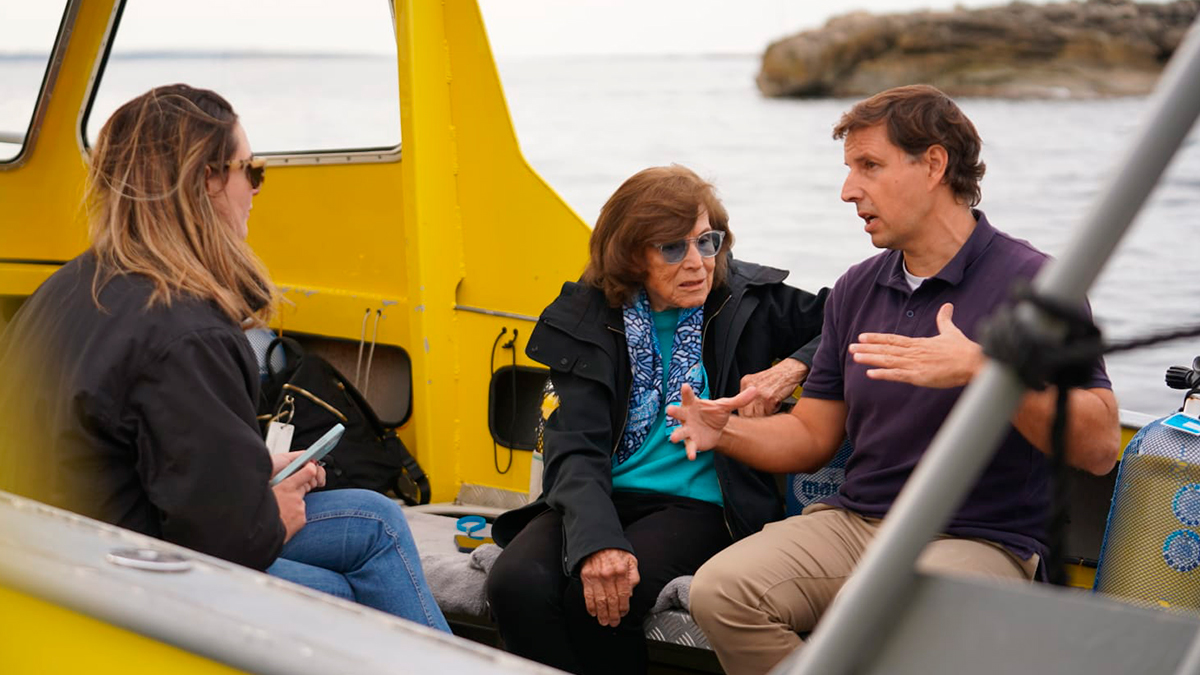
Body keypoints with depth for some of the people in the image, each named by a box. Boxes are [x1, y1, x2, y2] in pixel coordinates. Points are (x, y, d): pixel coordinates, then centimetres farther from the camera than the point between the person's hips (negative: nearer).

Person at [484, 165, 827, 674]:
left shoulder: (748, 299, 3)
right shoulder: (588, 317, 3)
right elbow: (576, 447, -8)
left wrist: (792, 368, -11)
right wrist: (597, 540, -27)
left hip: (697, 504, -2)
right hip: (602, 498, 2)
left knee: (591, 600, -29)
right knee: (514, 583, -28)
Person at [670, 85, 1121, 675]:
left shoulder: (1030, 282, -6)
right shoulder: (856, 289, 15)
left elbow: (1099, 446, -14)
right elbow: (813, 435, 17)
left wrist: (984, 370, -26)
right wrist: (725, 431, -2)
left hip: (975, 542, -5)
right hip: (852, 523, 6)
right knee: (719, 590, -21)